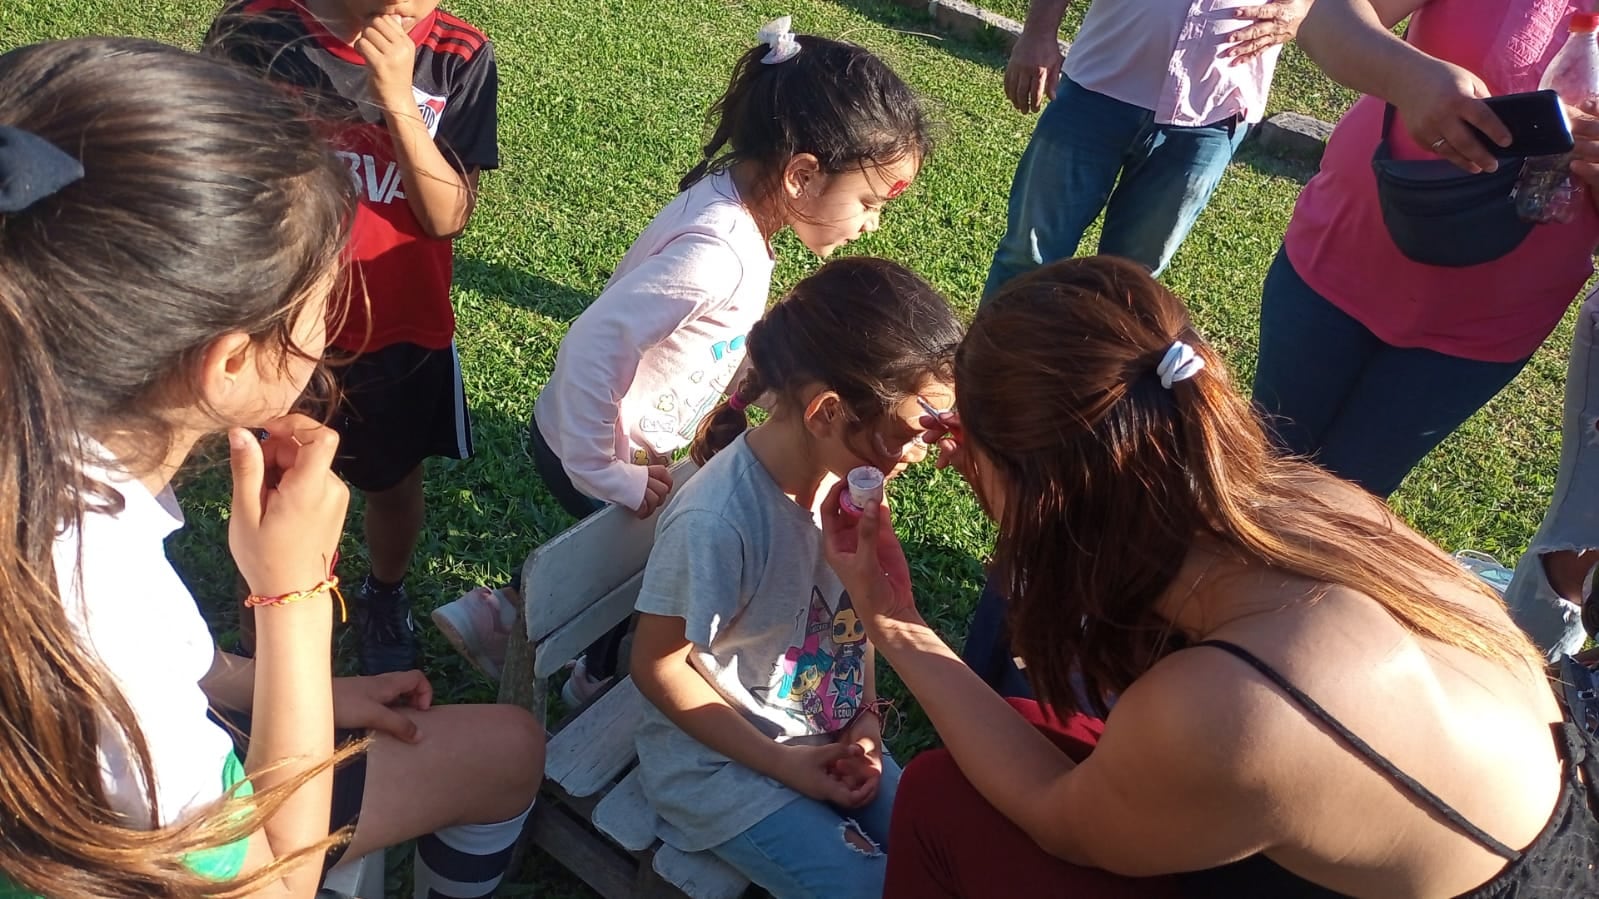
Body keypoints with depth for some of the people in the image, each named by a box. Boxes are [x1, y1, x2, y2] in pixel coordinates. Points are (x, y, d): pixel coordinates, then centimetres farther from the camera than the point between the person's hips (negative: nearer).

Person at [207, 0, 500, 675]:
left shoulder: (457, 56, -12)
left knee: (394, 485, 20)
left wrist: (397, 96, -29)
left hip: (404, 334, 1)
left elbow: (448, 216, -17)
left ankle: (385, 599, 50)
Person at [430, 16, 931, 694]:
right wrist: (607, 475, -26)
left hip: (641, 446, 8)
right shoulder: (716, 252, -33)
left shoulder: (737, 204, -5)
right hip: (588, 453, -8)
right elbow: (592, 347, -35)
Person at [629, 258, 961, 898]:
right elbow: (657, 666, -18)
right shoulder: (716, 522, -30)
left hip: (831, 739, 6)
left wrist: (867, 719, -6)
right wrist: (782, 764, -16)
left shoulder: (847, 472, -11)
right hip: (722, 760, -6)